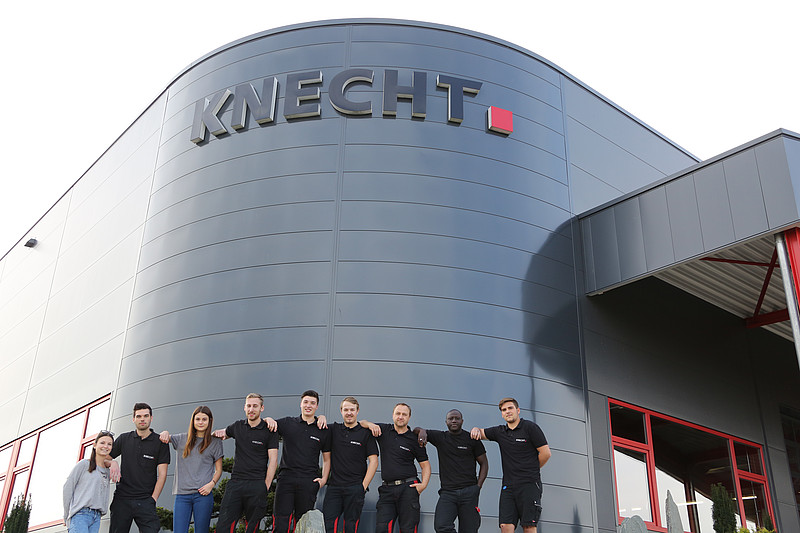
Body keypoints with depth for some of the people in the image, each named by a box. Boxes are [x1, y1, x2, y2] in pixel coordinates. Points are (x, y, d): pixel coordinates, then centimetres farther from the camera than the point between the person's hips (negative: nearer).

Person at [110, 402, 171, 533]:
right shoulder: (124, 439, 11)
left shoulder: (160, 442, 4)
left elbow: (162, 474, 1)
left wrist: (153, 498, -7)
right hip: (122, 499, 2)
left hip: (145, 500, -2)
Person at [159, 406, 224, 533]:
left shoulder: (215, 442, 9)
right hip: (182, 494, 2)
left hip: (203, 494, -1)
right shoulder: (182, 439, 15)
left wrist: (211, 484, -8)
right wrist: (165, 433, -7)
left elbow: (218, 470, 9)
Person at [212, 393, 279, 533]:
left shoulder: (269, 431, 0)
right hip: (235, 483, 4)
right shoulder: (237, 426, 11)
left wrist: (266, 486, -9)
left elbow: (273, 461, -3)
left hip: (257, 485, -3)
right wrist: (218, 433, 6)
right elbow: (224, 434, 31)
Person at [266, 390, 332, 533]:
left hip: (309, 482, 0)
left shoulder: (323, 431, 10)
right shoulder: (287, 423, 9)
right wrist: (269, 420, -5)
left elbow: (327, 459, 16)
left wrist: (324, 478, 4)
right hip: (286, 478, 0)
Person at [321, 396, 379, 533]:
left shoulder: (366, 433, 3)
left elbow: (373, 461, 0)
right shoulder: (333, 429, 11)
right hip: (334, 486, 2)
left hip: (355, 489, -2)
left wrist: (364, 486, -6)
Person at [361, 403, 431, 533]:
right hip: (387, 489, 2)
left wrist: (423, 484, -6)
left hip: (408, 488, -2)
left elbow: (425, 465, 9)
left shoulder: (414, 439, 5)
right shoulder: (383, 430, 10)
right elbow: (361, 423, 20)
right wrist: (370, 424, -2)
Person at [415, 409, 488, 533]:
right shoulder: (440, 437, 11)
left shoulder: (472, 439, 8)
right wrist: (422, 431, -5)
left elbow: (484, 463, 13)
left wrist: (478, 487, 2)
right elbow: (416, 430, 19)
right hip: (447, 492, 1)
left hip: (469, 492, -1)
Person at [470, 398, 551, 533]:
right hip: (508, 486, 5)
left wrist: (531, 470, 8)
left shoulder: (530, 427, -1)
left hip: (529, 485, -4)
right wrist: (475, 430, -1)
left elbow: (546, 453, -2)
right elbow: (480, 433, 24)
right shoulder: (500, 432, 14)